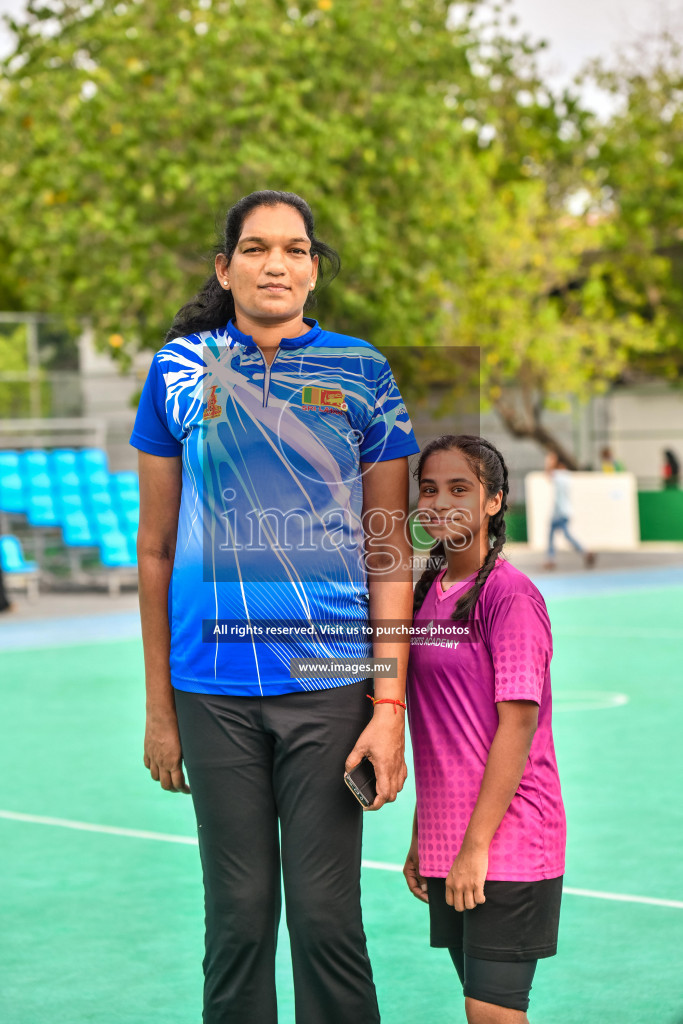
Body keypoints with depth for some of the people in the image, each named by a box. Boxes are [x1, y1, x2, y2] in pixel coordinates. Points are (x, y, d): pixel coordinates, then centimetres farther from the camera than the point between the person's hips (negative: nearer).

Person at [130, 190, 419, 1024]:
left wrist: (389, 706, -3)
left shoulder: (362, 375, 3)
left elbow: (388, 552, 4)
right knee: (238, 917, 6)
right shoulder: (180, 370, 5)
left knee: (326, 918, 0)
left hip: (328, 680, -1)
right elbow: (156, 547, 9)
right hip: (214, 688, 1)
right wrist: (158, 706, 7)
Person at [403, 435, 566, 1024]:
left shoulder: (510, 594, -12)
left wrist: (477, 844, -17)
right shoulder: (428, 593, 11)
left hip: (505, 844, -7)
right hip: (446, 850, 7)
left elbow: (518, 722, -16)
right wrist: (421, 840, 15)